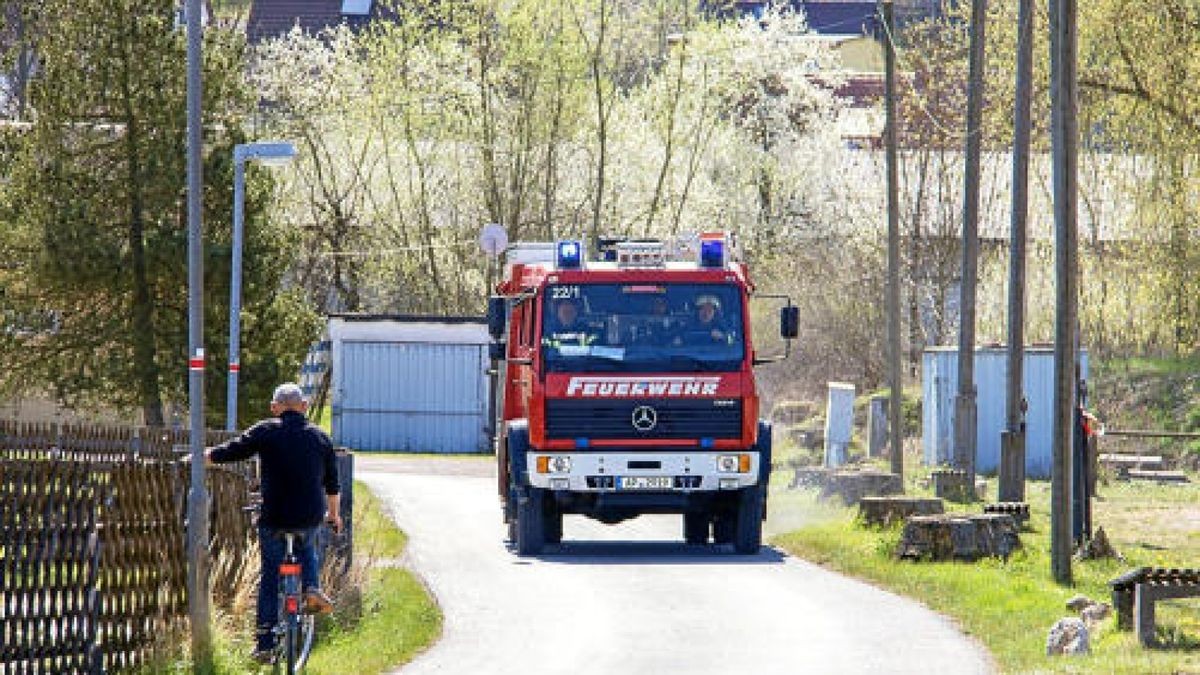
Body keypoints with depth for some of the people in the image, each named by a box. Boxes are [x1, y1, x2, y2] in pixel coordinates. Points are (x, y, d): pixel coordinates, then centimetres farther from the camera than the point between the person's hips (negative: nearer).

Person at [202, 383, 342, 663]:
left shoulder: (265, 432, -4)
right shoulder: (320, 437, 7)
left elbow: (230, 452, -4)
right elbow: (331, 483, 16)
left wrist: (201, 456, 14)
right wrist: (333, 514, 32)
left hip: (273, 517, -2)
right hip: (310, 517, 3)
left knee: (270, 577, 9)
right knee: (305, 548, 36)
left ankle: (265, 643, 8)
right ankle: (311, 587, 10)